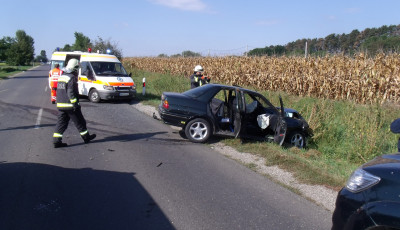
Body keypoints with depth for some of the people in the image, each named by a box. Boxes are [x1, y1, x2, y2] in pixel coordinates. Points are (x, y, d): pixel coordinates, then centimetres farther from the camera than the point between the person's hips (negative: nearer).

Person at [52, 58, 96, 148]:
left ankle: (56, 141, 3)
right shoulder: (72, 78, -14)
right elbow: (71, 93, -21)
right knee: (80, 122, 7)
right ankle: (86, 137, 20)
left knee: (61, 123, 8)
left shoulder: (61, 76, 15)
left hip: (60, 105, 8)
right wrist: (75, 104, -19)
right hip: (70, 105, -8)